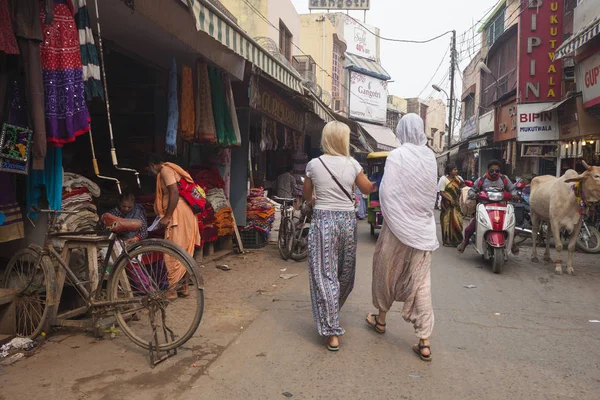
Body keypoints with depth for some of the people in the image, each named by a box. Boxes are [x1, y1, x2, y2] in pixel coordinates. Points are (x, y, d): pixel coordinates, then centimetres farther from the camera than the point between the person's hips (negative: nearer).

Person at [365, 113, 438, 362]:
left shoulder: (396, 156, -11)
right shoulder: (429, 157, 3)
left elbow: (386, 192, -13)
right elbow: (433, 193, 10)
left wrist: (389, 218, 2)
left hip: (399, 226, -4)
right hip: (424, 228, 4)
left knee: (387, 271, 17)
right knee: (420, 281, 7)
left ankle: (381, 319, 36)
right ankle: (424, 342, 8)